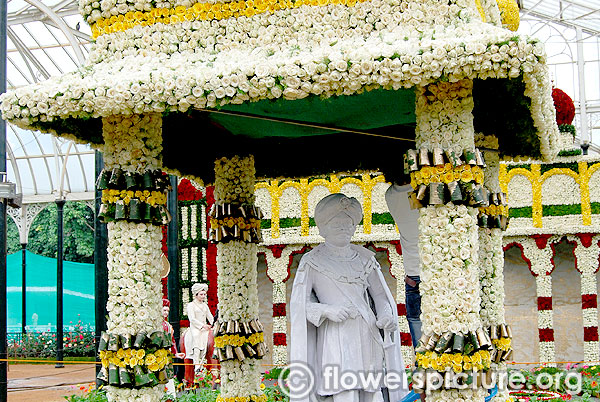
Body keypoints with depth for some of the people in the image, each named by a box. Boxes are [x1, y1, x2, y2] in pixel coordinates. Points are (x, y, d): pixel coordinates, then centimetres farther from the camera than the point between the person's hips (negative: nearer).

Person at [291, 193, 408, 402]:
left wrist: (386, 316, -7)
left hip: (368, 337, 5)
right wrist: (328, 310, -19)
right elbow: (298, 304, -1)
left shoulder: (364, 258, 14)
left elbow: (381, 296, 14)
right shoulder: (312, 261, 3)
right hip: (337, 339, -4)